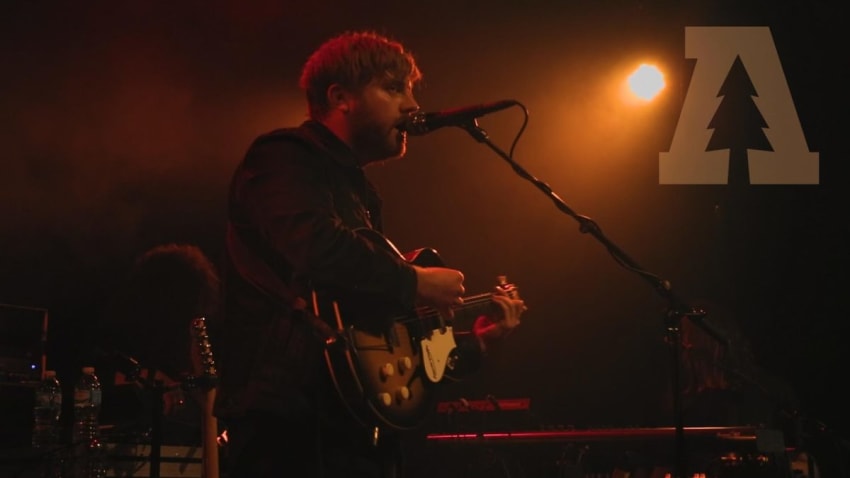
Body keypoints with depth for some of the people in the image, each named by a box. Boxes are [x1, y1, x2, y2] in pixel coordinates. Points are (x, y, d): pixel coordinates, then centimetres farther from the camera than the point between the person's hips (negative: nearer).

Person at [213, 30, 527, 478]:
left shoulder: (355, 189, 24)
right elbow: (319, 249, -26)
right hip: (292, 431, -9)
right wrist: (413, 283, -12)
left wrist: (474, 340, 23)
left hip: (352, 430, 9)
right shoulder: (284, 159, -3)